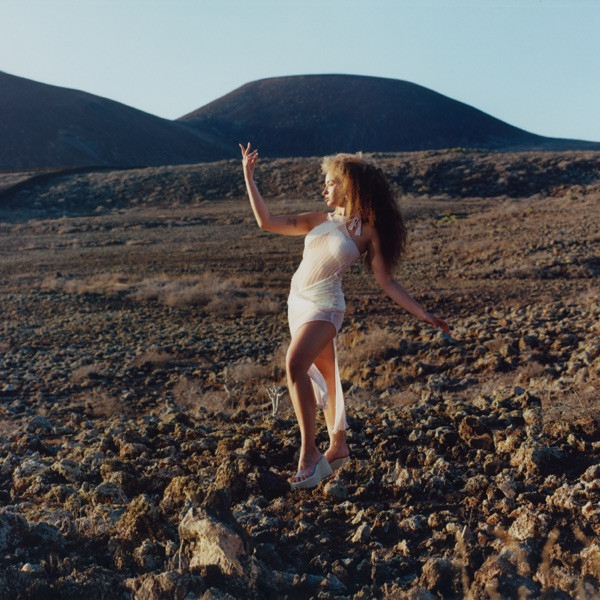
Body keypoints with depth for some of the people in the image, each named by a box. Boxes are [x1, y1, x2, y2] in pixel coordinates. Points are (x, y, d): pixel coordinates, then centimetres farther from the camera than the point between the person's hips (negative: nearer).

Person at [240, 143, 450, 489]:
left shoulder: (367, 231, -4)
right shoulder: (320, 221, 9)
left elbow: (386, 282, -2)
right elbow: (267, 222, 8)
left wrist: (423, 314, -7)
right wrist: (249, 178, 7)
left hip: (324, 305, -6)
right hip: (297, 301, 6)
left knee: (295, 365, -25)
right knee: (325, 375, 14)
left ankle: (309, 453, -17)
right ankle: (338, 447, 27)